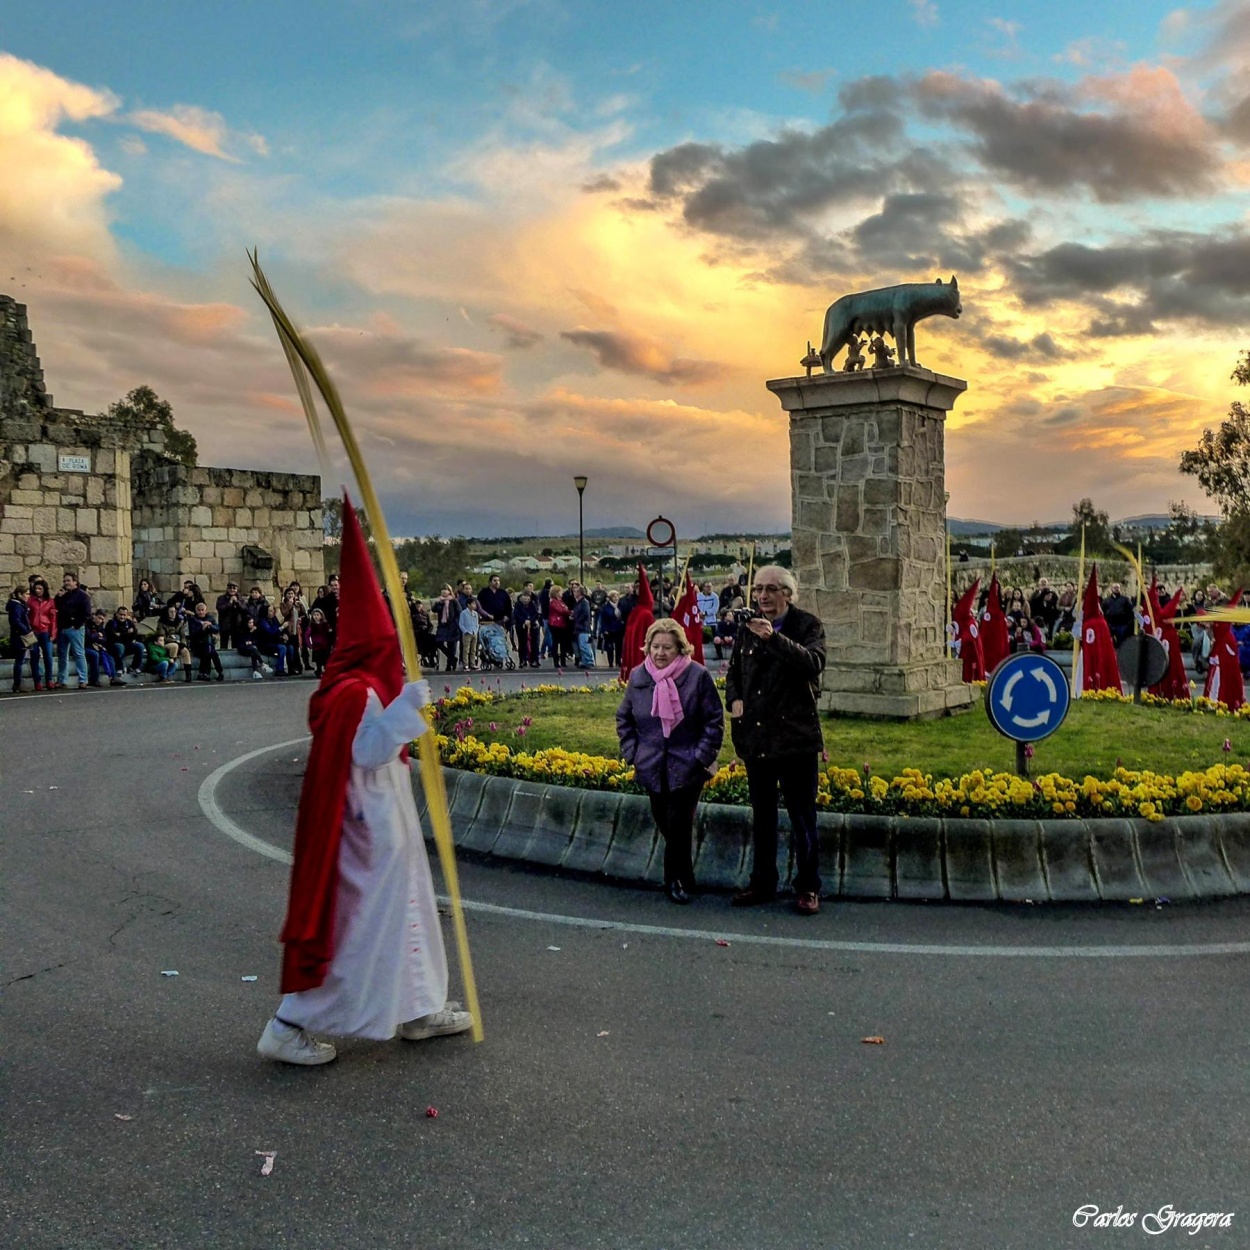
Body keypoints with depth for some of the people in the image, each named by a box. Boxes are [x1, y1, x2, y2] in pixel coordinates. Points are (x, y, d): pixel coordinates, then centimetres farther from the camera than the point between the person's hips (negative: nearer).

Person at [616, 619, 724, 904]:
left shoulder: (698, 676, -9)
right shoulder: (638, 677, 3)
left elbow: (715, 721, -5)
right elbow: (624, 718, 14)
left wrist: (702, 756, -10)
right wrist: (631, 752, 5)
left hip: (687, 770, -4)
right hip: (653, 769, 4)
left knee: (678, 825, -6)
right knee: (665, 825, 10)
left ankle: (676, 879, 12)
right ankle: (683, 877, 26)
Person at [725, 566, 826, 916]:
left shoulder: (808, 625, -4)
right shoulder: (747, 630, 11)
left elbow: (814, 664, -23)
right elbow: (733, 672, 21)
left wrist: (774, 638, -32)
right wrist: (734, 700, 1)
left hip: (796, 736, -5)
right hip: (756, 738, 5)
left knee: (802, 817, 2)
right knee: (762, 816, 14)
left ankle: (808, 887, 13)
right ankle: (762, 883, 25)